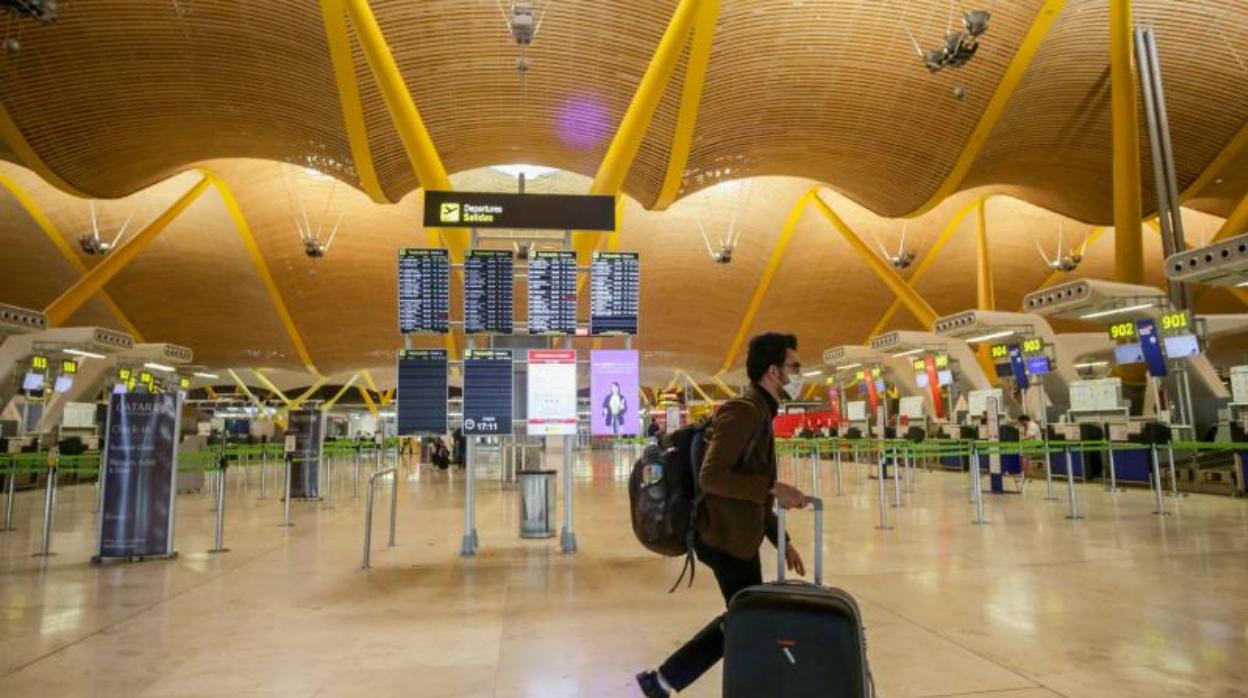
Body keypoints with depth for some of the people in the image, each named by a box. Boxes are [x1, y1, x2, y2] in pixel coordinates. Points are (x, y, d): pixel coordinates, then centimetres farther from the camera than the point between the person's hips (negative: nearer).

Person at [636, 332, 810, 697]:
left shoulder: (760, 414, 15)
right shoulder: (744, 411, -18)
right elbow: (711, 476, -29)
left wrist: (781, 541, 17)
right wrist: (774, 488, -27)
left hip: (737, 536, 10)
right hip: (726, 538, -10)